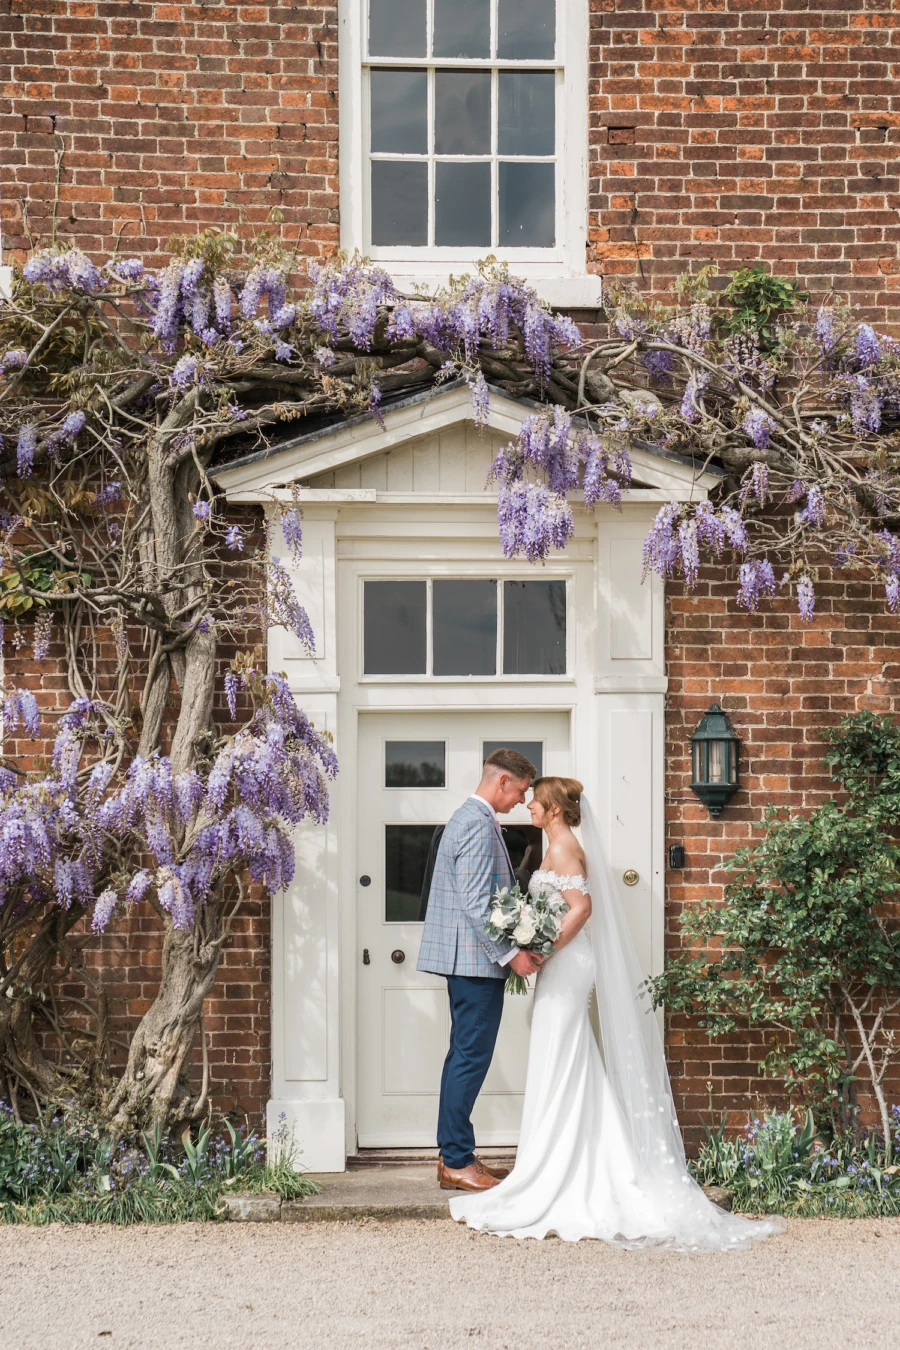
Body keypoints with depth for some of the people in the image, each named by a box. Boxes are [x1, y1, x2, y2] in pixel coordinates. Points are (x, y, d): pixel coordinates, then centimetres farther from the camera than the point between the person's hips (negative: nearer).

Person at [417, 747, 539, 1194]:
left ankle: (453, 1155, 18)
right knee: (471, 1057, -8)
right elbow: (476, 902, -21)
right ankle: (456, 1163, -5)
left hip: (468, 958, 11)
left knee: (464, 1056, 13)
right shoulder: (479, 824, -15)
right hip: (477, 957, -11)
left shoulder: (469, 817, 19)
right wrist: (510, 954, -19)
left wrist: (511, 947, 20)